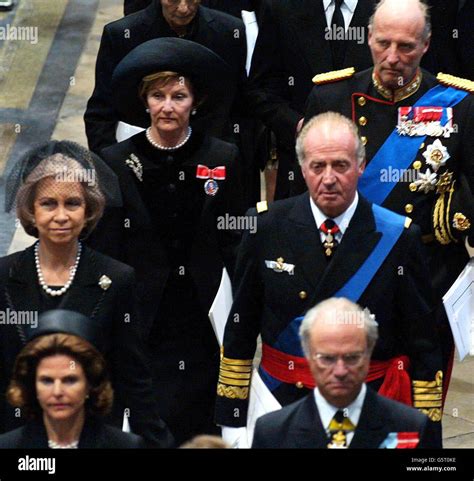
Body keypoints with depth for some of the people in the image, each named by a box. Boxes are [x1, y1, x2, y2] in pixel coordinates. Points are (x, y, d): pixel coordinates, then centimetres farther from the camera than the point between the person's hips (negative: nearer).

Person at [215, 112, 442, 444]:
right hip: (281, 401, 1)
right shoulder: (265, 227, -3)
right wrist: (232, 421, 2)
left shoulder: (398, 239, -6)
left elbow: (423, 348, -2)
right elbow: (239, 330, 3)